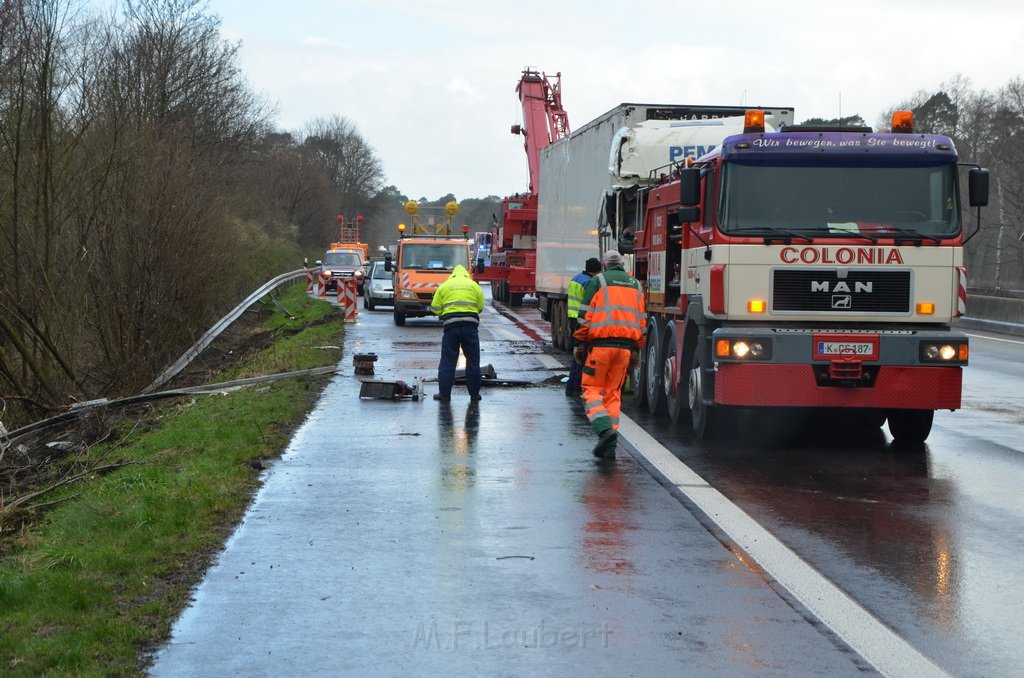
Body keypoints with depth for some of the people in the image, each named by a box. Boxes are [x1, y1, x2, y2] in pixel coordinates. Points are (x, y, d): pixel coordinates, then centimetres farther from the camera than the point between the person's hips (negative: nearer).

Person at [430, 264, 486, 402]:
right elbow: (480, 307, 11)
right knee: (473, 361, 9)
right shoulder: (474, 285, 12)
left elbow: (435, 308, 8)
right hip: (471, 324, 1)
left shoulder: (444, 286, 10)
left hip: (451, 324, -1)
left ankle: (444, 393, 3)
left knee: (448, 361, 4)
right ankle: (474, 393, 12)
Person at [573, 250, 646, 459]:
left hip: (601, 343, -5)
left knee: (592, 389, 2)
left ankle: (605, 429, -22)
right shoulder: (635, 285, 18)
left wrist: (580, 343, 2)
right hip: (626, 346, 5)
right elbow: (642, 320, 15)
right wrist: (637, 350, 18)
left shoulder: (598, 281, 2)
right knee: (613, 393, 10)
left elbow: (586, 315, -4)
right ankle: (609, 446, 5)